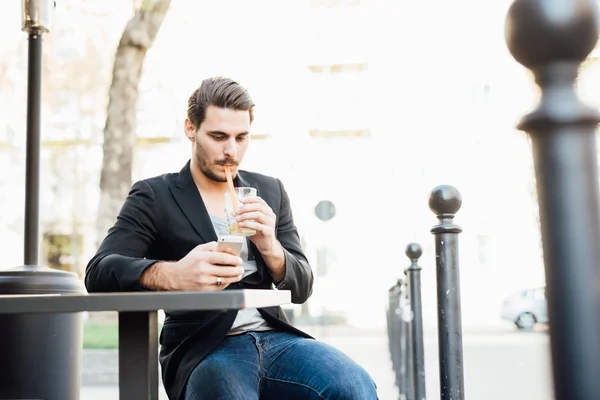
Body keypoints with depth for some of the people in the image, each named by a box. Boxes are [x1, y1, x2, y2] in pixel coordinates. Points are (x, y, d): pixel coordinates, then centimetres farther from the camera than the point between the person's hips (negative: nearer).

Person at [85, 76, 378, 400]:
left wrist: (269, 245, -10)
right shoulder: (154, 196, 4)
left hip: (275, 337, 3)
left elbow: (301, 289, 13)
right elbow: (99, 272, -10)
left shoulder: (269, 191, 15)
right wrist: (173, 274, -30)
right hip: (203, 349, -3)